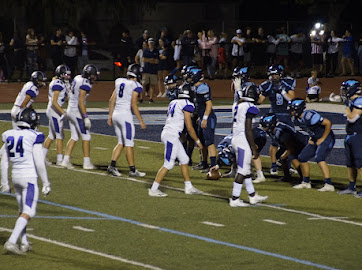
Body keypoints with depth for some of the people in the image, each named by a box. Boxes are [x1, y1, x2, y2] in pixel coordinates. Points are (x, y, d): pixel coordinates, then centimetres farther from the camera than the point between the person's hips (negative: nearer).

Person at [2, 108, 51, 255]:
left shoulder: (10, 136, 6)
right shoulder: (34, 137, -12)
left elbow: (4, 162, 11)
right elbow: (39, 163, -12)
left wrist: (4, 182, 19)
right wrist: (46, 183, -4)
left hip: (16, 176, 7)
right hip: (29, 177, -7)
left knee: (23, 210, 20)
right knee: (28, 213, -5)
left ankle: (24, 243, 23)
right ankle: (11, 242, -17)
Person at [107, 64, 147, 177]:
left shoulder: (120, 82, 10)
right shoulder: (135, 86, -9)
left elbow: (112, 100, 12)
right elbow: (133, 105, -14)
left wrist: (110, 116, 19)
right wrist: (141, 121, -9)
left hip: (116, 114, 7)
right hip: (125, 115, -7)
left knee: (121, 143, 14)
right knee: (129, 144, 0)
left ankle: (112, 165, 5)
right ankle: (132, 170, 4)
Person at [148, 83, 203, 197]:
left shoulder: (173, 103, 12)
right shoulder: (187, 105, -12)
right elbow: (189, 128, -9)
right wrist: (197, 141, 1)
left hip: (166, 132, 9)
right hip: (172, 135, -9)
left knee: (184, 160, 16)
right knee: (168, 164, -4)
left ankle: (189, 187, 23)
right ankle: (154, 189, -2)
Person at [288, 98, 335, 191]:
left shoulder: (309, 116, -27)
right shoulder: (297, 119, 2)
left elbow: (328, 123, -26)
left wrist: (322, 139, -19)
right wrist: (311, 138, 7)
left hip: (326, 138, -10)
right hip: (315, 140, 10)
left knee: (319, 158, -27)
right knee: (302, 158, 9)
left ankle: (328, 185, -30)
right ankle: (306, 182, 24)